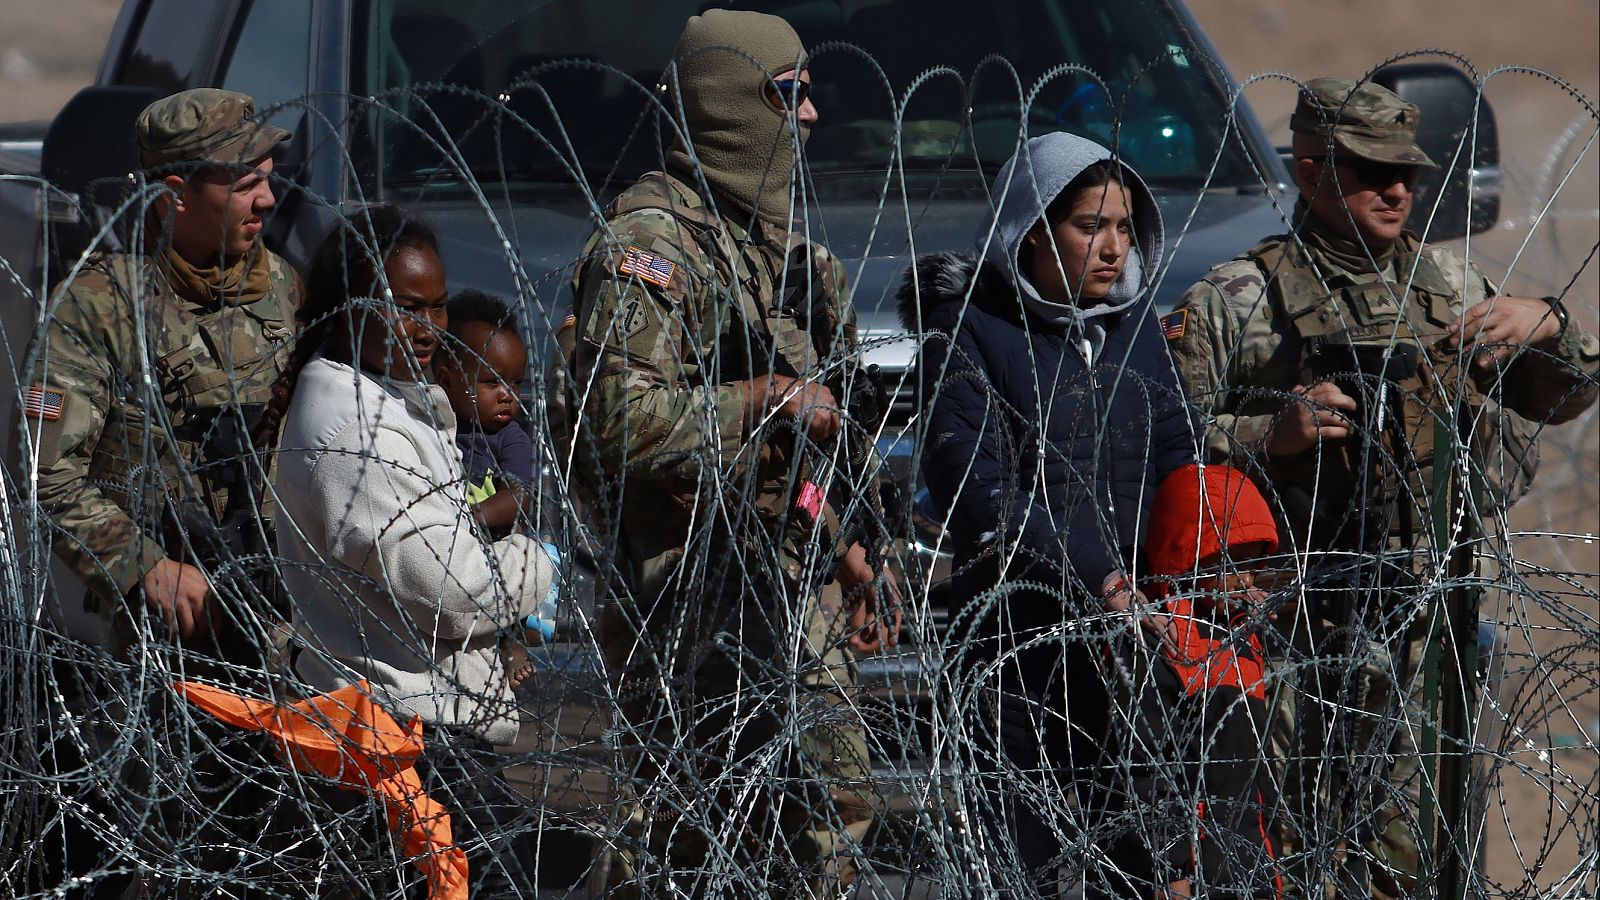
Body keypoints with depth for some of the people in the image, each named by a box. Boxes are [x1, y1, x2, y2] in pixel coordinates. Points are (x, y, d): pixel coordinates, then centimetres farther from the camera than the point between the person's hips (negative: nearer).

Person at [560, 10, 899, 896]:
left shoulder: (790, 242, 18)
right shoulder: (648, 241, -12)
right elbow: (624, 422, -22)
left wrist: (857, 548, 21)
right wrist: (765, 402, -16)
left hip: (797, 581, 9)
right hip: (693, 588, -9)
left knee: (832, 804, 6)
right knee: (673, 818, -7)